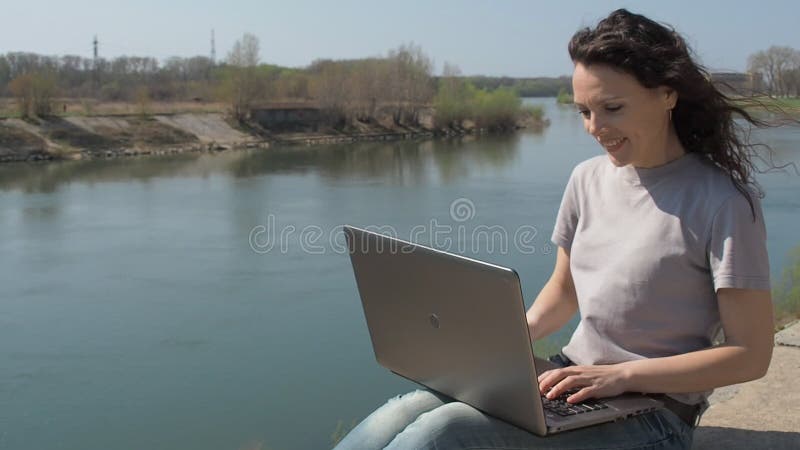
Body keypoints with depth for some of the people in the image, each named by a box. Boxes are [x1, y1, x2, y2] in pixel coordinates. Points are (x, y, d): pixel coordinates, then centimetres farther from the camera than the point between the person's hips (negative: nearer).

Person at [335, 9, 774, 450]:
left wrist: (622, 374, -19)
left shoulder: (723, 202, -12)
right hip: (573, 381, 6)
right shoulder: (587, 179, 7)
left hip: (650, 410, -5)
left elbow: (750, 354, -11)